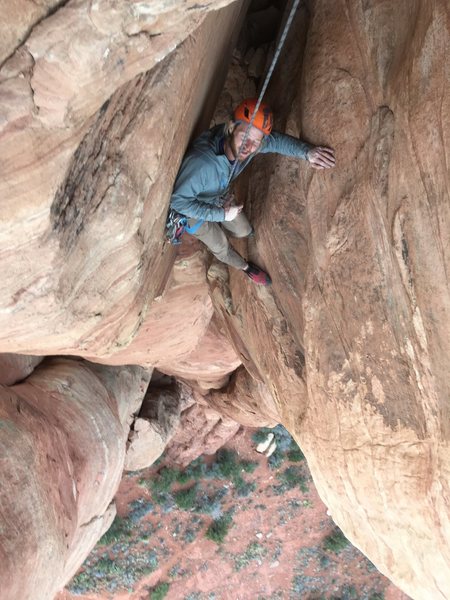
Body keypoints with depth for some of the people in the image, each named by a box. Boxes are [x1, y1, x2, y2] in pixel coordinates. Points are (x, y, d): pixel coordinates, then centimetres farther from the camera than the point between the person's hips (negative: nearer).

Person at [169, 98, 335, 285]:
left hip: (220, 197, 6)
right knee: (222, 248, 13)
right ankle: (245, 267, 46)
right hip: (193, 207, -5)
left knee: (244, 231, 21)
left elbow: (277, 140, -10)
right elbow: (178, 200, -38)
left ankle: (215, 229, 53)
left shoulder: (241, 144, -28)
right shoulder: (201, 162, -48)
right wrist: (221, 214, -33)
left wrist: (307, 151, -29)